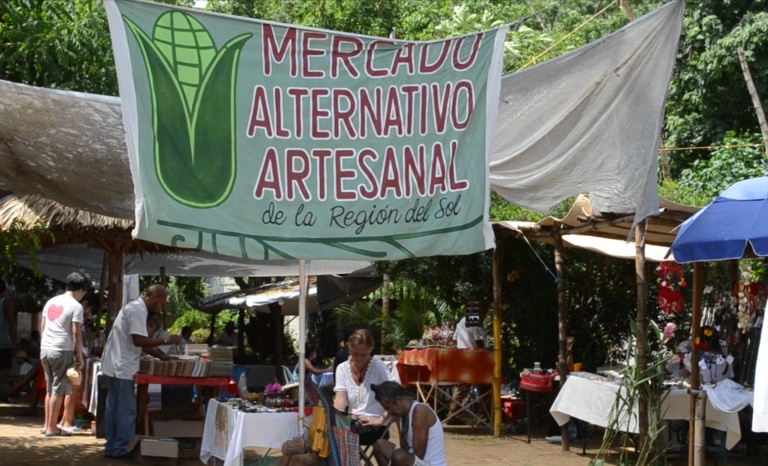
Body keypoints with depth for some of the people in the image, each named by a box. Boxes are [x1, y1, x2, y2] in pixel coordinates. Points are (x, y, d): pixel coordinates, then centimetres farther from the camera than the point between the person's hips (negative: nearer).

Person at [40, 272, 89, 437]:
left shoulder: (50, 302, 13)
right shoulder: (76, 306, -8)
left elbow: (42, 327, 15)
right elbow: (76, 333, -11)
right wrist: (80, 358, -6)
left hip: (45, 349, 7)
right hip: (62, 351, -7)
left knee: (50, 389, 15)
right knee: (58, 391, -1)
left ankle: (47, 425, 18)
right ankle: (52, 428, 0)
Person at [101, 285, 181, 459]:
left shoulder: (134, 307, 17)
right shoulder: (138, 310, -16)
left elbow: (140, 342, 19)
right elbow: (139, 340, -24)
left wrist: (162, 357, 11)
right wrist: (166, 340, -17)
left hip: (116, 365, 10)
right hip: (122, 366, -10)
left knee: (114, 407, 11)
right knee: (126, 409, -4)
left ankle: (112, 447, 15)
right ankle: (122, 448, -1)